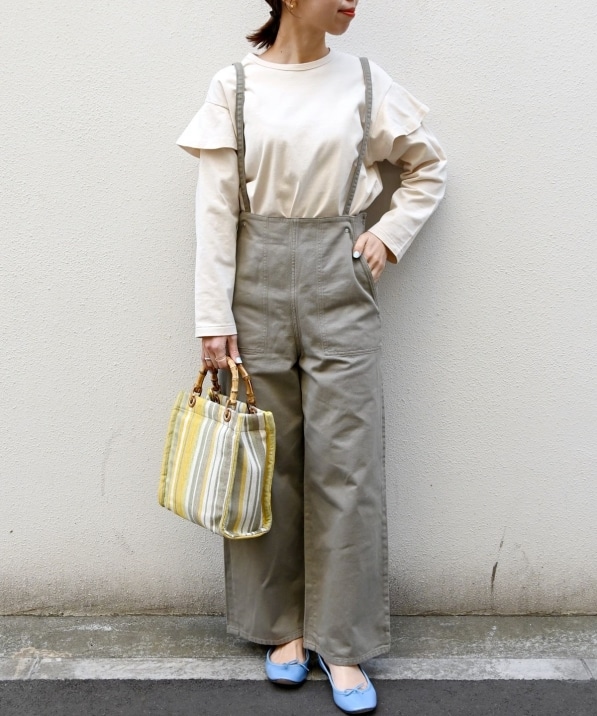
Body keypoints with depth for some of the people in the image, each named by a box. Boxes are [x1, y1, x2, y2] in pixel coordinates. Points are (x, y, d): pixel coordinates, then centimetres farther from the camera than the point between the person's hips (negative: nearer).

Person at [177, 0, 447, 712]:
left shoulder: (363, 81, 5)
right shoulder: (234, 86, 2)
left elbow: (429, 164, 17)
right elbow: (216, 210, -1)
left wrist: (391, 234, 3)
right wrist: (213, 317, -5)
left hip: (341, 286, 1)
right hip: (259, 285, 0)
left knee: (345, 463, 0)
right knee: (270, 460, 7)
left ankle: (341, 641, 13)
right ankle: (282, 624, 24)